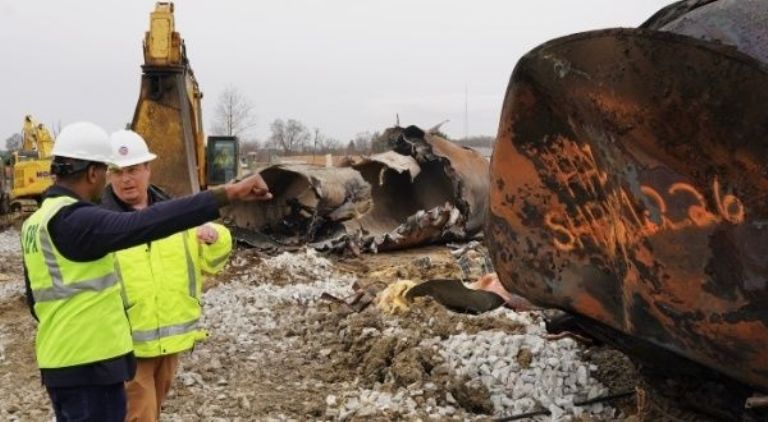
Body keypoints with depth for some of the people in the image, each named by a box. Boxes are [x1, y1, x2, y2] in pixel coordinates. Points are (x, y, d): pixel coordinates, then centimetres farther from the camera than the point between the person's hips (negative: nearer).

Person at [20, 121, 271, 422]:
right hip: (88, 365, -10)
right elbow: (145, 224, -35)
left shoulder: (37, 223, 11)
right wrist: (227, 194, -39)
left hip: (61, 362, 10)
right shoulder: (73, 220, -20)